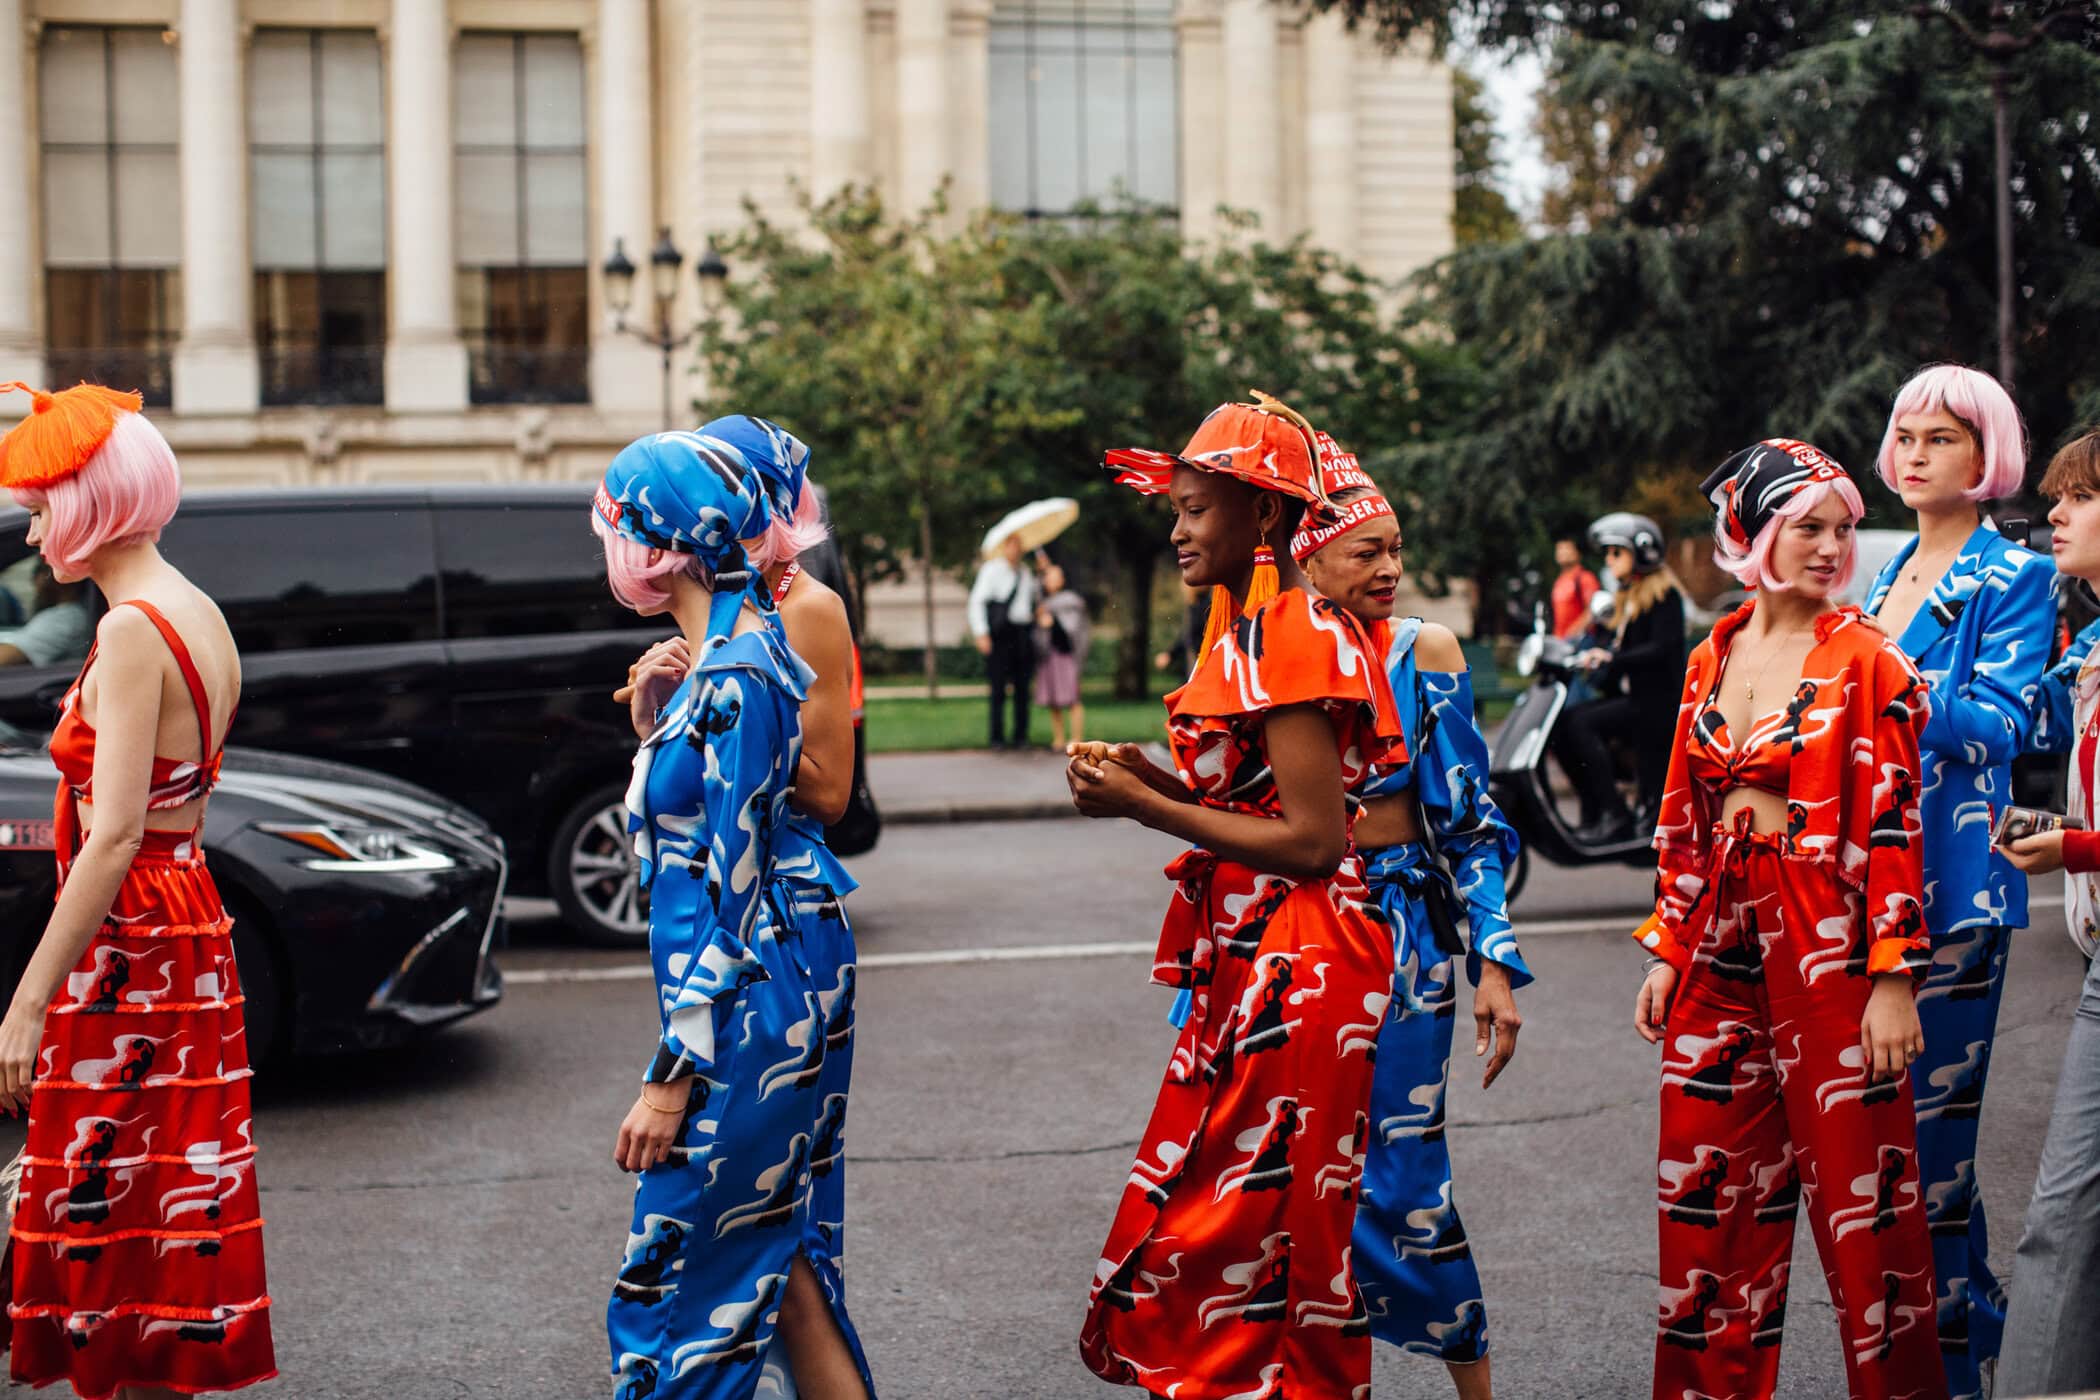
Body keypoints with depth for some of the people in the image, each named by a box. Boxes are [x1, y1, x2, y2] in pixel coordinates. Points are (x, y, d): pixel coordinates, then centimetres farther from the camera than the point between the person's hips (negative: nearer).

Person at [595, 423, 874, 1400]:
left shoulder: (733, 675, -20)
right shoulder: (739, 644, 10)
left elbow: (730, 889, -21)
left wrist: (672, 1076, -20)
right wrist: (656, 724, 8)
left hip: (746, 1010, -10)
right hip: (789, 983, 10)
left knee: (676, 1280, -2)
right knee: (774, 1253, 16)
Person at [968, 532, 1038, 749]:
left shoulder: (1026, 572, 18)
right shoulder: (991, 570, -1)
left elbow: (1038, 593, 32)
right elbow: (976, 601, -4)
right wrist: (981, 633, -13)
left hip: (1023, 634, 6)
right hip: (1001, 635, -5)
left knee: (1022, 687, 6)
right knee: (999, 687, -4)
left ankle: (1021, 737, 12)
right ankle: (997, 738, 1)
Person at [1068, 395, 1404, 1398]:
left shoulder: (1288, 637, -16)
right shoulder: (1251, 630, 14)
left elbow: (1313, 839, -20)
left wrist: (1144, 808, -15)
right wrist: (1149, 778, 5)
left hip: (1296, 974, -10)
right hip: (1250, 964, 10)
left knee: (1220, 1247, -3)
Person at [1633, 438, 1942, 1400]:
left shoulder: (1866, 661, -5)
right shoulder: (1711, 659, 10)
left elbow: (1892, 826, -10)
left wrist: (1893, 979, -14)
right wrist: (1665, 951, 11)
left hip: (1826, 939, -5)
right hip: (1719, 941, 5)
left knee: (1856, 1186, 0)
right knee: (1705, 1186, 10)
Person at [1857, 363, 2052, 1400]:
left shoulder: (2014, 577, -3)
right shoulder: (1888, 576, 17)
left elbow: (2000, 723, -15)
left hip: (1952, 881, -7)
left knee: (1928, 1120, -7)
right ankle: (1978, 1316, 26)